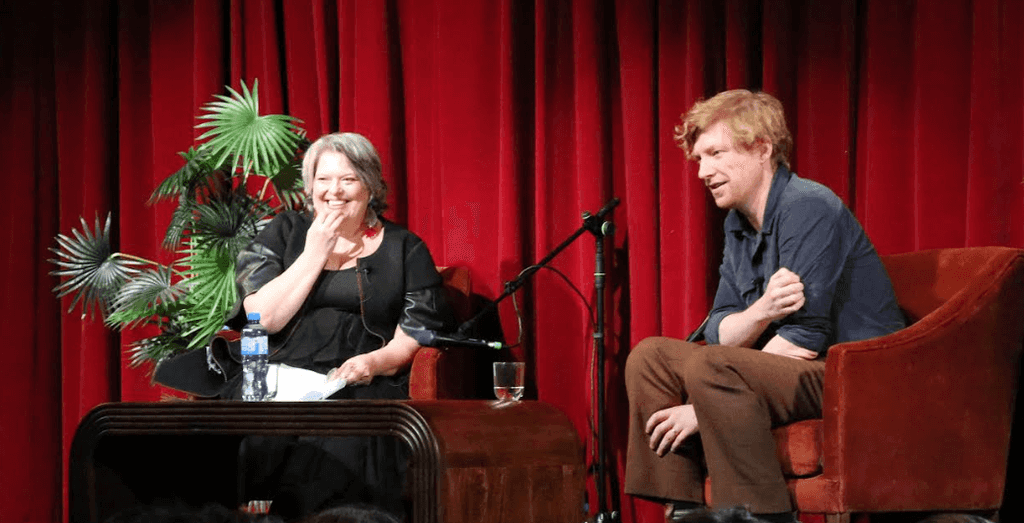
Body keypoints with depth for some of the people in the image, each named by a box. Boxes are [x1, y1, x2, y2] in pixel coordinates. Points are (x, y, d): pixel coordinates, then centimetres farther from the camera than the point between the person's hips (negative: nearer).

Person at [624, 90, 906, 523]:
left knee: (710, 368, -31)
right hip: (793, 373, 9)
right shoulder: (738, 223, 11)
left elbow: (805, 338, -23)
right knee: (650, 356, 3)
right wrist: (760, 313, -21)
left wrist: (703, 410, -19)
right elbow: (718, 333, 5)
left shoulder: (808, 208, -17)